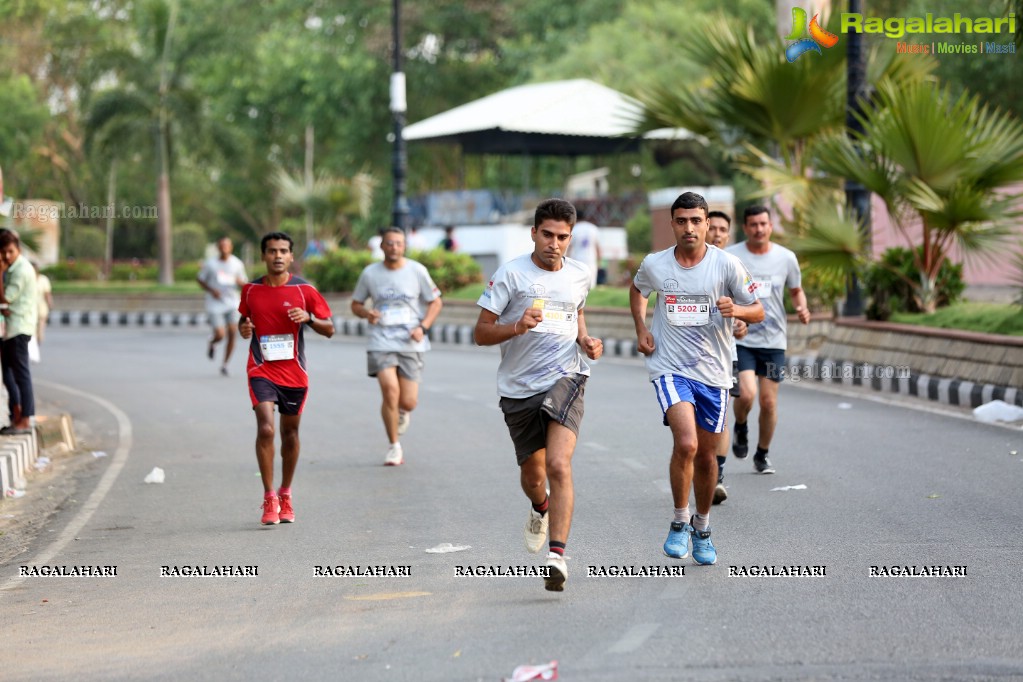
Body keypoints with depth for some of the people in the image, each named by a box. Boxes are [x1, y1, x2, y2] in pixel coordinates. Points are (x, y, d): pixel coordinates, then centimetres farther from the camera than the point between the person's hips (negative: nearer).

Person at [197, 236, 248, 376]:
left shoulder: (237, 264, 1)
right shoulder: (210, 263, -6)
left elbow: (243, 286, 9)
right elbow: (200, 280, 5)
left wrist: (240, 283, -16)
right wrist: (211, 290, -12)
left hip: (232, 303, 2)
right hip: (215, 304, -2)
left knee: (232, 334, -8)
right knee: (220, 335, -12)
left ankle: (225, 365, 8)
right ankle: (211, 343, 26)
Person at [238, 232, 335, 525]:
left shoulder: (304, 290, -3)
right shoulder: (251, 290, 2)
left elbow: (329, 329, 0)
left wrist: (308, 317, -19)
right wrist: (243, 329, -5)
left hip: (294, 372, 1)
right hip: (262, 371, -1)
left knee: (290, 433, 12)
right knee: (265, 428, -18)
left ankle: (285, 495, 29)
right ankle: (269, 498, -12)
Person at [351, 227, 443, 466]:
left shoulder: (417, 271, 1)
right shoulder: (370, 273, 2)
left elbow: (435, 302, 9)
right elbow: (355, 304, 13)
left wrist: (423, 327, -7)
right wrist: (366, 313, -10)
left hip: (411, 343, 0)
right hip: (381, 342, 0)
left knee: (408, 402, -3)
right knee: (390, 390, -18)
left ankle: (402, 411, 38)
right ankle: (394, 446, 1)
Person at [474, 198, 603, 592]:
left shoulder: (579, 276, 7)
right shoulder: (511, 274, -5)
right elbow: (481, 333, -5)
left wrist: (585, 341, 8)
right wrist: (517, 327, -23)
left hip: (566, 378, 0)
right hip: (519, 386, 0)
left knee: (559, 465, -20)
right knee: (532, 474, 12)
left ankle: (557, 555, -25)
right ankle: (541, 510, 50)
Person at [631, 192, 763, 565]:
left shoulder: (726, 264, -6)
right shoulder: (654, 265, -2)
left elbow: (758, 311, 1)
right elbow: (637, 290, 22)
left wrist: (736, 309, -21)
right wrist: (641, 329, 8)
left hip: (713, 371, 1)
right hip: (670, 369, -1)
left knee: (706, 455, 11)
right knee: (685, 444, -23)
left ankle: (702, 529, 34)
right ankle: (680, 522, -3)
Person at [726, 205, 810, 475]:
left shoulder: (786, 258, 2)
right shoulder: (729, 257, -4)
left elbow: (796, 291, 16)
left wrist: (802, 309, -4)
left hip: (774, 341, 2)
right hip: (740, 339, -2)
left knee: (769, 401, 3)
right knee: (747, 394, -20)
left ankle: (762, 455, 24)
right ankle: (740, 428, 14)